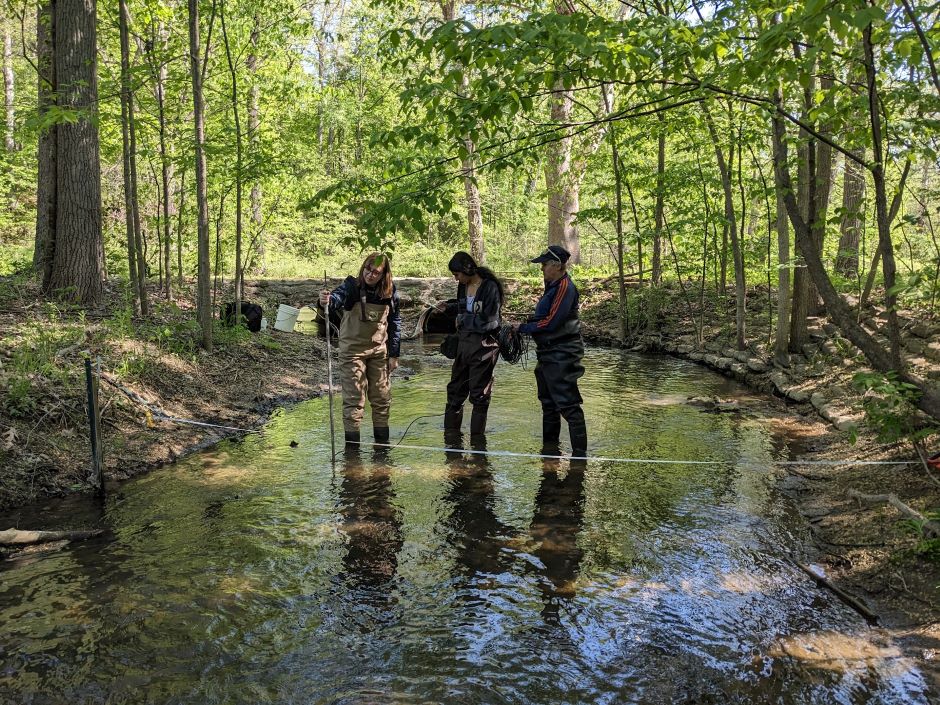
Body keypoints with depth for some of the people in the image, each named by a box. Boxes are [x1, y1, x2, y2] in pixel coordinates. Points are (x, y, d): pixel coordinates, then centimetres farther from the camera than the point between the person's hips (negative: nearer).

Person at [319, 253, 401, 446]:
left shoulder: (390, 292, -5)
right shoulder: (352, 286, -15)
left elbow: (395, 322, 3)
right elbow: (339, 296, -36)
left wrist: (394, 354, 2)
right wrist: (328, 300, -60)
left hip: (379, 350, 4)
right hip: (352, 349, -3)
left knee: (382, 397, 10)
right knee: (354, 398, -2)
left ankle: (382, 442, 24)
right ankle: (352, 444, 5)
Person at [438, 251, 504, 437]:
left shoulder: (490, 287, -15)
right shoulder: (463, 286, 7)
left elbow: (489, 322, -18)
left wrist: (464, 320, -10)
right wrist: (448, 308, 5)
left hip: (483, 346, -7)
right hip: (464, 343, 7)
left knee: (479, 394, 2)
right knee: (455, 389, 13)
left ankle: (477, 438, 14)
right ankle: (450, 433, 25)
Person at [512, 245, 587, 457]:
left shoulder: (565, 287, -16)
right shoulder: (552, 286, 15)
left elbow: (551, 322, -21)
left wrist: (523, 328, -11)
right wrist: (523, 326, 2)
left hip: (562, 354, -10)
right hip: (548, 354, 10)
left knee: (568, 404, -8)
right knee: (548, 402, 18)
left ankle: (580, 451, -4)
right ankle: (549, 447, 29)